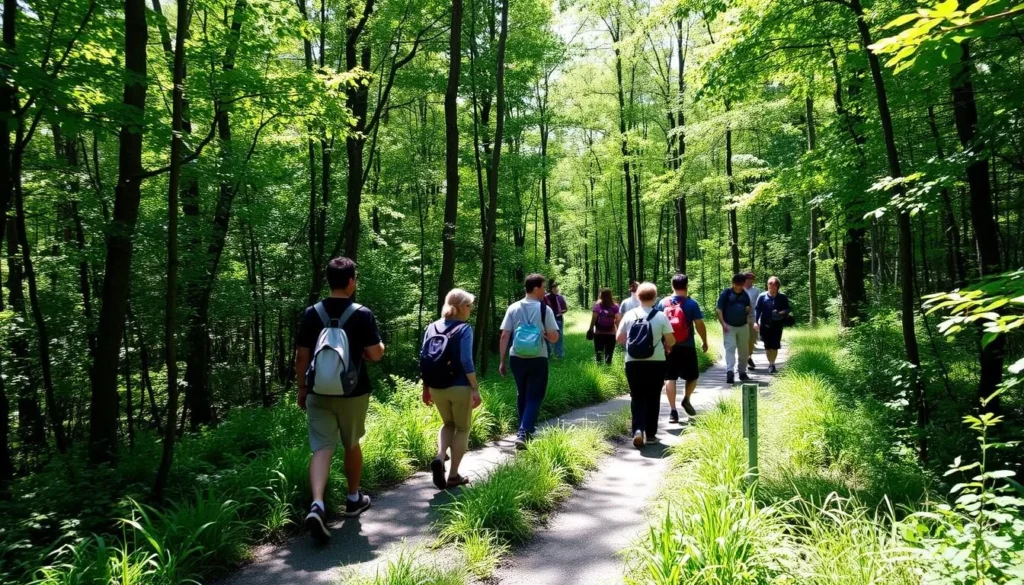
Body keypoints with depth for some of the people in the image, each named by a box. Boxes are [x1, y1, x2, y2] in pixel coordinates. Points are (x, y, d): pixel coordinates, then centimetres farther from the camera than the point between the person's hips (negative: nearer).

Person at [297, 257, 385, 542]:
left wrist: (302, 388, 13)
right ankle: (353, 499, 31)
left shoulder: (312, 313, -1)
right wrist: (379, 345, 13)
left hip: (319, 392, 2)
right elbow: (375, 355, -10)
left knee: (321, 448, -1)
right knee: (352, 445, 16)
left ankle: (317, 505, -19)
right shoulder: (363, 314, -10)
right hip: (353, 392, -1)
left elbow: (302, 356, 2)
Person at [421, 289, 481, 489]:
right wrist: (475, 388, -14)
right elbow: (466, 361, -18)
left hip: (437, 388, 5)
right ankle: (453, 475, 15)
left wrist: (425, 387, 13)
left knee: (448, 424, 24)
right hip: (460, 387, -5)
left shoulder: (432, 328, 5)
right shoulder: (464, 328, -10)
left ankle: (439, 458, 0)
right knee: (462, 428, 13)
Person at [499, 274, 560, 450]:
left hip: (516, 358, 4)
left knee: (522, 395, 21)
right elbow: (554, 338, -7)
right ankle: (523, 433, -9)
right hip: (538, 359, -3)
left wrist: (502, 361, 5)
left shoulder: (513, 308, 0)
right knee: (534, 397, 5)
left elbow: (504, 336, -1)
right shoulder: (544, 309, -8)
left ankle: (526, 430, 33)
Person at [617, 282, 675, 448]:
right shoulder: (661, 316, -6)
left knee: (637, 397, 8)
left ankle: (638, 429, -10)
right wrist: (665, 346, 17)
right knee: (653, 397, 12)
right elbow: (671, 340, -5)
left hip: (633, 362, 1)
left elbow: (619, 338, 4)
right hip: (656, 362, -1)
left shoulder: (629, 315, -1)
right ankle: (650, 433, 18)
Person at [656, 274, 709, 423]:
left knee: (670, 378, 4)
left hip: (668, 347, 2)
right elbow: (699, 325, -5)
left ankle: (673, 411, 2)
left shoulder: (663, 303, 2)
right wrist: (705, 342, 8)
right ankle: (686, 399, 2)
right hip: (687, 347, -2)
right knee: (693, 376, 18)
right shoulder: (691, 304, -6)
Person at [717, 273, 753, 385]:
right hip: (729, 326, -5)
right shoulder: (726, 293, -5)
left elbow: (749, 308, 23)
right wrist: (723, 323, -17)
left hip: (743, 326, 5)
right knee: (730, 348, -14)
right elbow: (719, 309, -8)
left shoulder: (745, 294, 11)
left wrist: (748, 309, -2)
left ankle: (742, 372, 23)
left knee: (744, 351, 11)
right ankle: (730, 372, -23)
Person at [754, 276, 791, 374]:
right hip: (765, 325, 0)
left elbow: (788, 309, 8)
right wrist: (756, 322, -9)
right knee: (768, 346, 6)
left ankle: (772, 363, 10)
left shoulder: (783, 298, 1)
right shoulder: (762, 296, 0)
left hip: (777, 325, 0)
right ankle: (771, 363, 19)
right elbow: (757, 309, 1)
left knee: (775, 346, -2)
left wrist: (783, 313, -15)